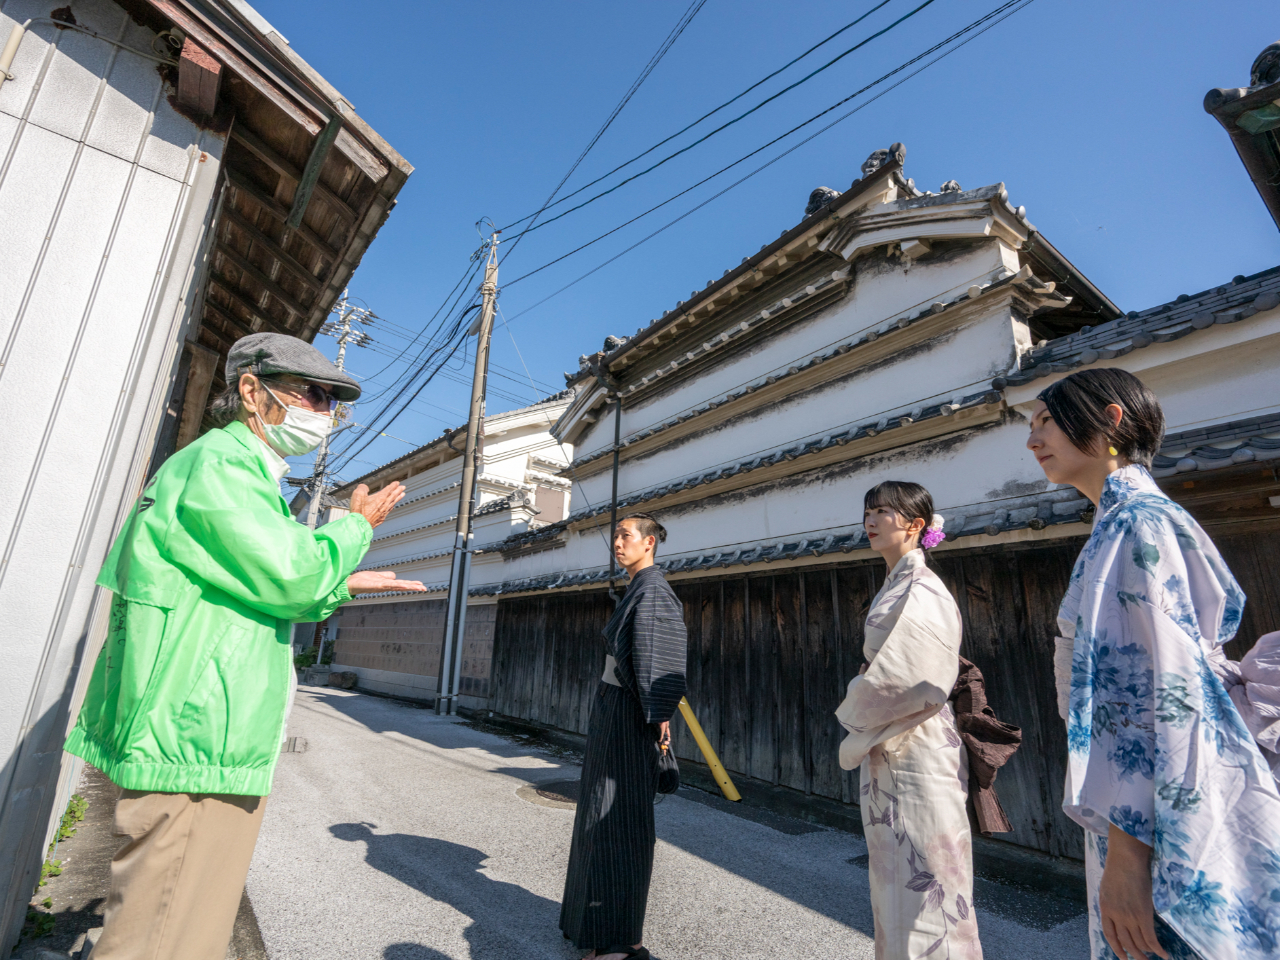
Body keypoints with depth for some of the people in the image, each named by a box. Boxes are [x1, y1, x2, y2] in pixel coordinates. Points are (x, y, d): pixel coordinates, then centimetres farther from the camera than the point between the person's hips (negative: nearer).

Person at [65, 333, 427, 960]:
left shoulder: (239, 469, 20)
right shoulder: (220, 460, -14)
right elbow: (292, 577, -21)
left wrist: (343, 585, 17)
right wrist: (356, 526, -5)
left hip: (203, 745, 11)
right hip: (197, 746, -11)